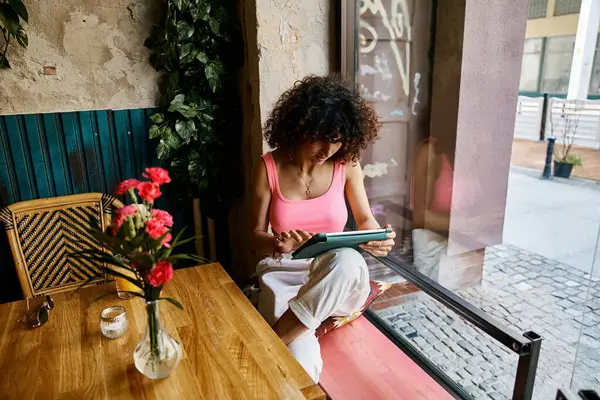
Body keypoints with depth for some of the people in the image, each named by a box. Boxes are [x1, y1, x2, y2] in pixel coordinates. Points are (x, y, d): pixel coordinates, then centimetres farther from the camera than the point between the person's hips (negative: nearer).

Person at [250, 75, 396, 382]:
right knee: (300, 367, -31)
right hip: (284, 273, -2)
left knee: (348, 261, -39)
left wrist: (377, 237, -18)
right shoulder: (269, 167, -8)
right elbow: (255, 236, -3)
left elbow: (364, 219, 7)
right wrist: (277, 244, -27)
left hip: (336, 275, 3)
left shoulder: (347, 164, -4)